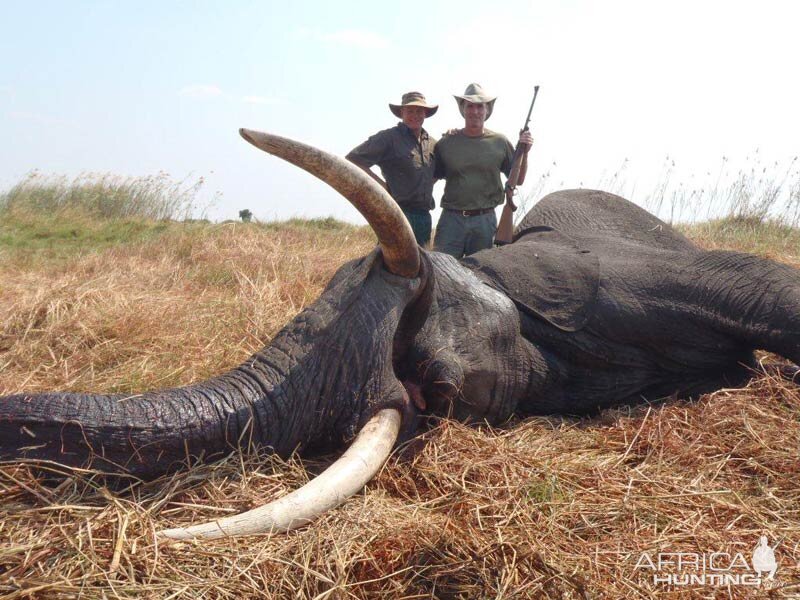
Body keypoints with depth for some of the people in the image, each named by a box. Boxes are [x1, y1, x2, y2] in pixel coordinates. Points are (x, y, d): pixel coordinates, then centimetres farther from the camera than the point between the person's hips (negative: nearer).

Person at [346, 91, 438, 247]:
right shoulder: (388, 138, -4)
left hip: (424, 216, 7)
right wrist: (380, 185, -10)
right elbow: (352, 161, -9)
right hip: (398, 215, -7)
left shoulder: (432, 143, 15)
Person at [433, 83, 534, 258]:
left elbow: (518, 180, 12)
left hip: (485, 221, 1)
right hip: (452, 219, -1)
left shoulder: (500, 142, 5)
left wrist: (524, 153, -2)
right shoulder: (446, 143, 3)